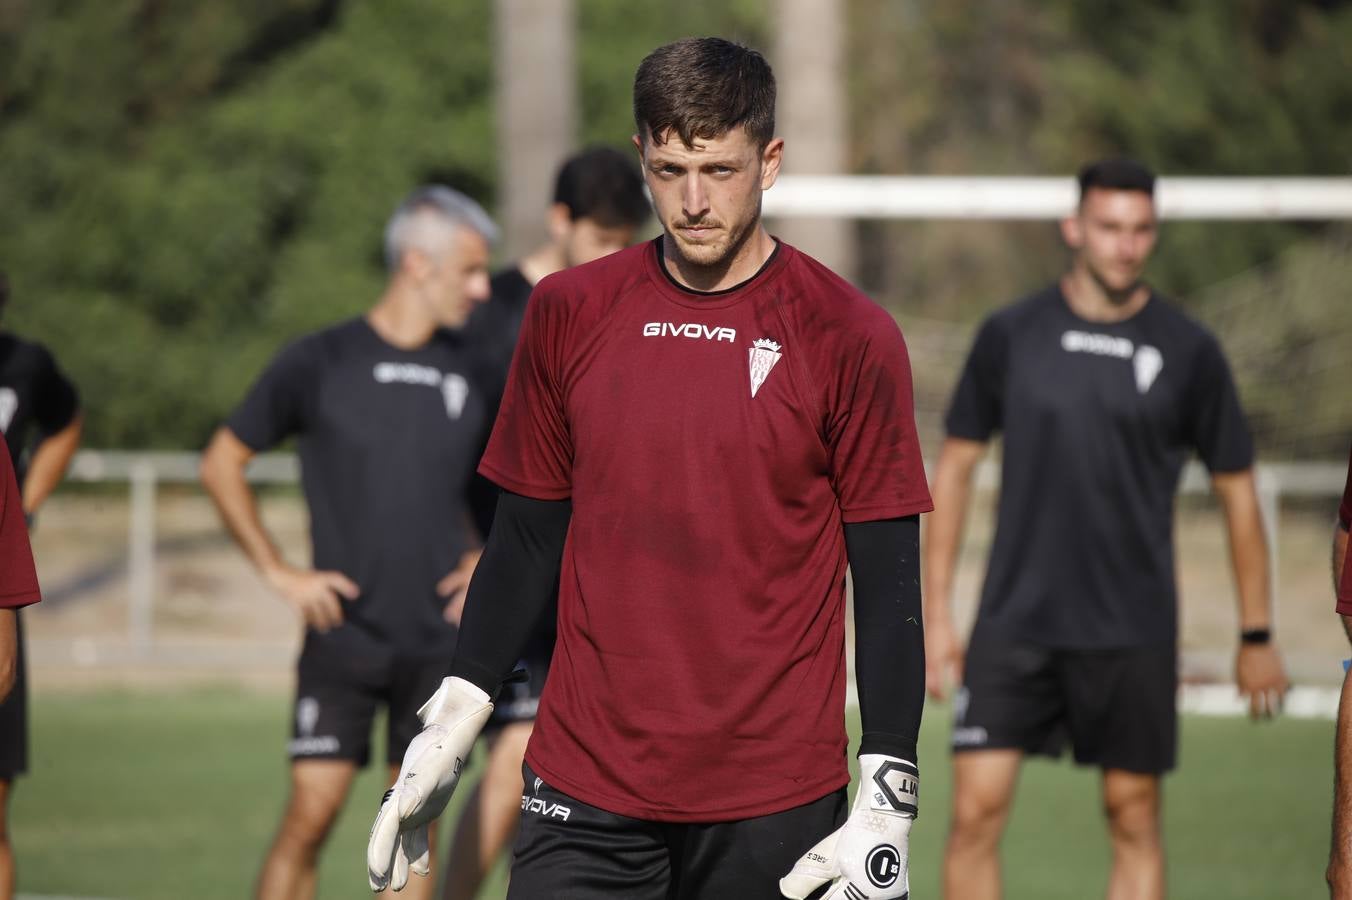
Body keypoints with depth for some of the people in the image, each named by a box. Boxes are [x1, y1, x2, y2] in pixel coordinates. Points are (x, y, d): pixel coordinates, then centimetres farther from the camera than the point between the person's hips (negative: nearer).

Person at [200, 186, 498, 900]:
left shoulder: (472, 373, 8)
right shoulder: (320, 363, -3)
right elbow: (221, 463, 4)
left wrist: (480, 558, 8)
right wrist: (278, 572, -2)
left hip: (439, 643, 3)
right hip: (344, 634, -3)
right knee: (311, 814, -9)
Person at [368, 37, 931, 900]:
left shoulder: (851, 337, -3)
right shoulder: (567, 313, 6)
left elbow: (889, 584, -2)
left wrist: (889, 802, -8)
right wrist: (449, 730, 10)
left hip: (775, 807, -2)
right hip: (585, 789, 2)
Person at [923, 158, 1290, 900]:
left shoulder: (1187, 351, 0)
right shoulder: (1011, 335, 2)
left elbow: (1236, 489, 7)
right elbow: (956, 463, 9)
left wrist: (1256, 635, 7)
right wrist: (935, 612, 5)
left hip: (1134, 635, 0)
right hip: (1015, 620, 0)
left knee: (1134, 819, 3)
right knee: (976, 810, -8)